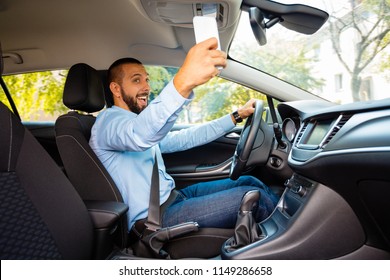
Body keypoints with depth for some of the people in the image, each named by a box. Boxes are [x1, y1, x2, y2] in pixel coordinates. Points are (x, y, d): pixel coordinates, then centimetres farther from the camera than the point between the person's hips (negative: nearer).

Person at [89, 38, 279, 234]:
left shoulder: (135, 121, 18)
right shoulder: (109, 121, -12)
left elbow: (184, 139, 18)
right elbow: (139, 134, -37)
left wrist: (236, 116, 15)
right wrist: (184, 83, -54)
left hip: (171, 197, 9)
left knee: (250, 182, 4)